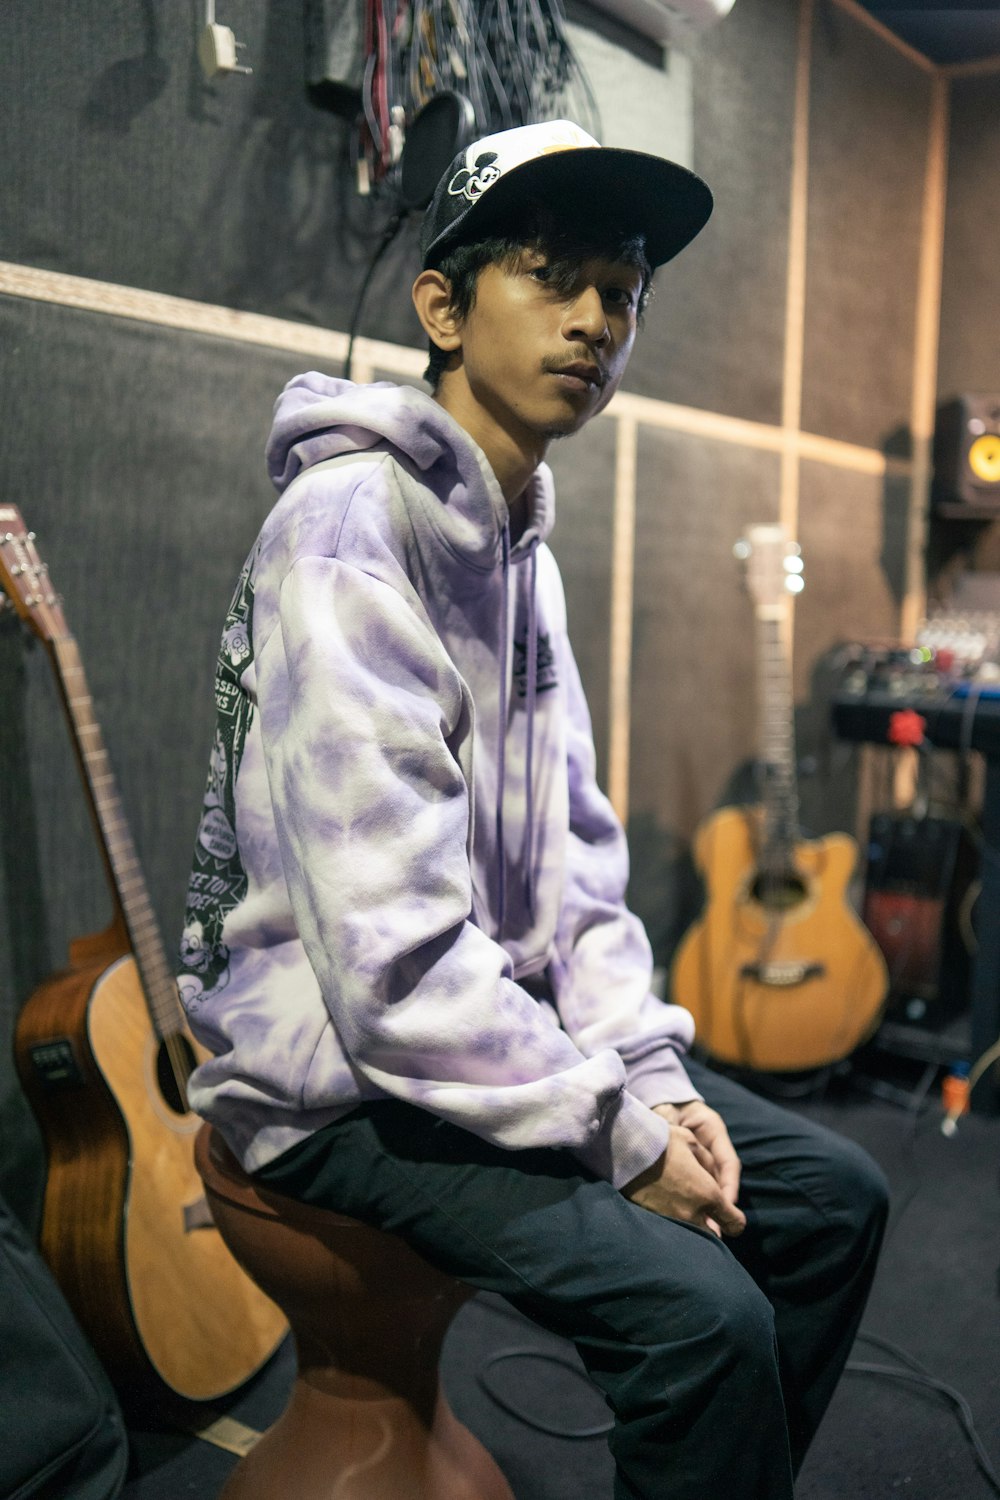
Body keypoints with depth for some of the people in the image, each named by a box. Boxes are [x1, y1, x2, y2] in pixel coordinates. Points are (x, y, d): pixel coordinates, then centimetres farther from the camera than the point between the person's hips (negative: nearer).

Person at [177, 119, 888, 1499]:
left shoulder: (526, 544, 10)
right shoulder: (354, 530, -20)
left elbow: (575, 860, 9)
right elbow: (392, 960, -26)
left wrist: (650, 1075, -2)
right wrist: (620, 1134, -17)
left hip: (501, 1033, 9)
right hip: (338, 1078, -9)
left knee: (833, 1194, 7)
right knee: (701, 1309, -24)